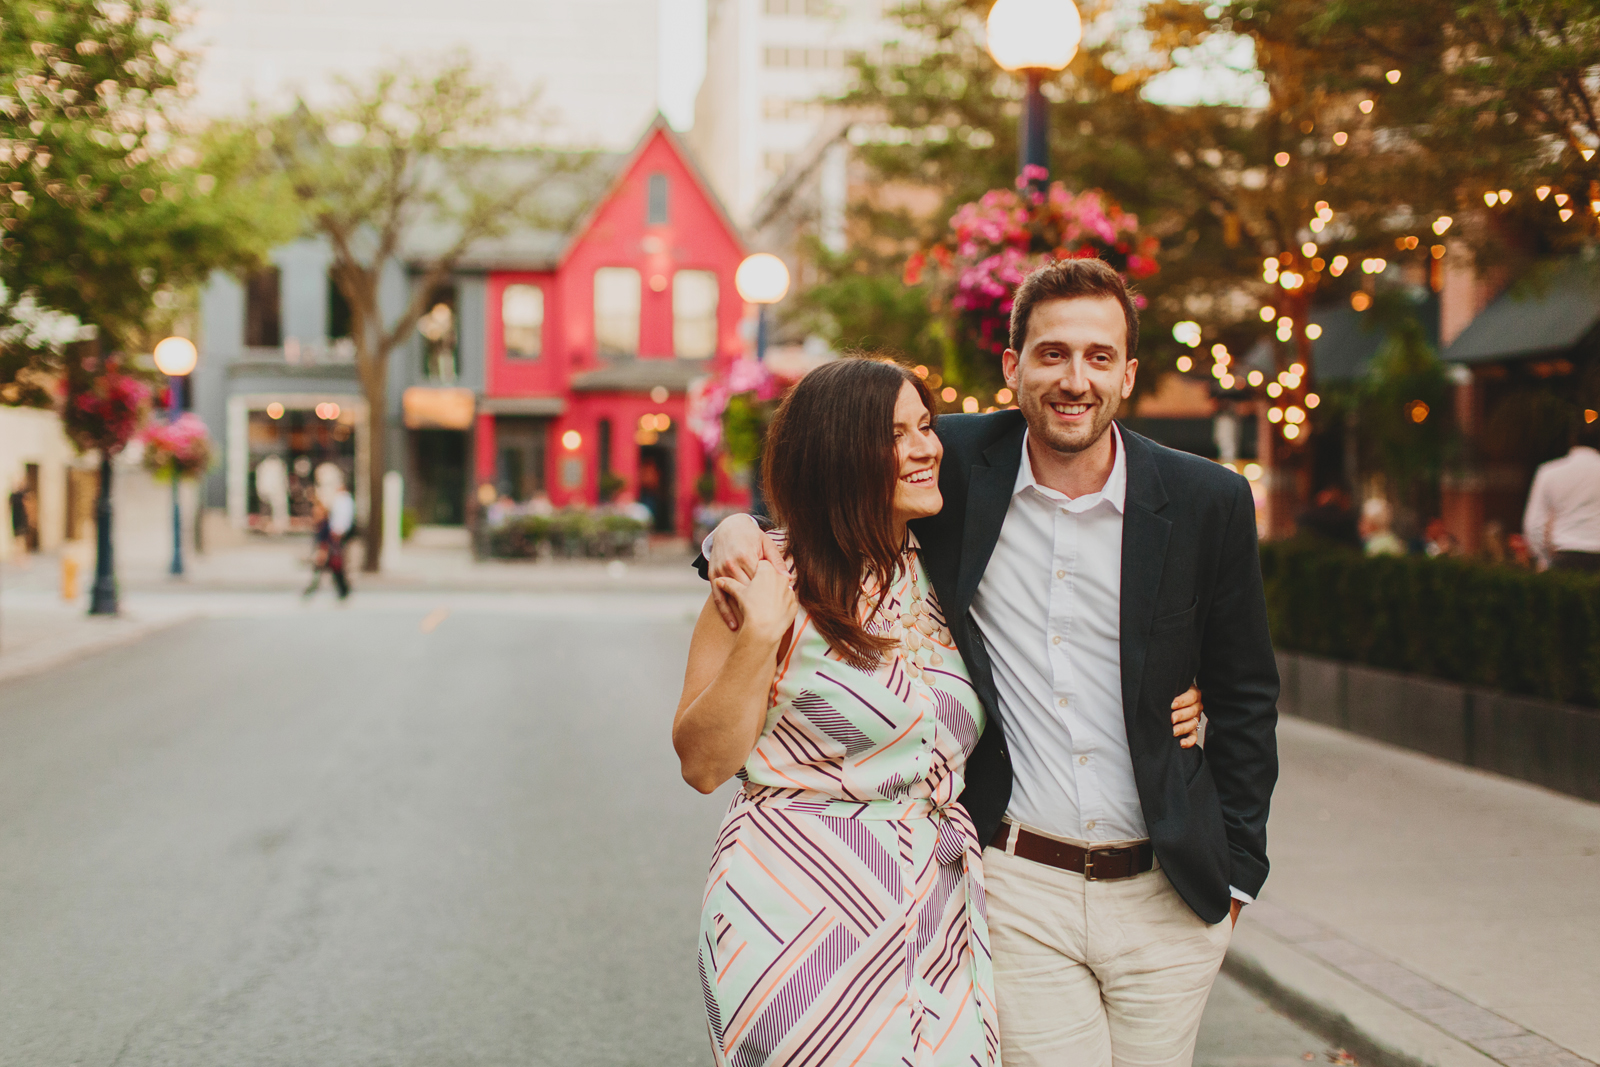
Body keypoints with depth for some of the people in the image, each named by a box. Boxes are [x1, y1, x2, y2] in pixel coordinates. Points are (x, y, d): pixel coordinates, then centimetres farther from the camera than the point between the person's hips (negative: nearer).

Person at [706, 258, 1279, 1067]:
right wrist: (738, 533, -12)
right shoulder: (958, 465, -3)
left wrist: (1235, 872, 5)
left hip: (1165, 898, 1)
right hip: (1020, 890, -1)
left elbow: (1244, 697, 6)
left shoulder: (1209, 501, -3)